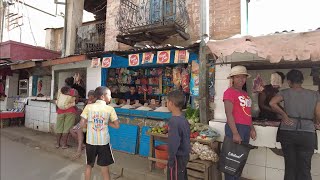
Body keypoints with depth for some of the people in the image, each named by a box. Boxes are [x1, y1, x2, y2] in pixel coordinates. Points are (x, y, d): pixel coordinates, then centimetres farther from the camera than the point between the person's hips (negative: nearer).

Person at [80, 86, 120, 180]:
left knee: (89, 165, 23)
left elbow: (82, 124, -7)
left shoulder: (88, 107, -6)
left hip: (90, 141, 2)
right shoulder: (110, 109, -9)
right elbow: (117, 126, -8)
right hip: (104, 142, -2)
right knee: (104, 167, 13)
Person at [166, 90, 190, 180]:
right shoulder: (183, 118, 1)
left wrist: (171, 160, -15)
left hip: (178, 157, -8)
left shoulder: (174, 121, -26)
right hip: (184, 155, 8)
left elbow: (174, 143, -25)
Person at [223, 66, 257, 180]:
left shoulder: (245, 94, 17)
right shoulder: (229, 92, -9)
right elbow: (229, 113, -16)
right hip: (235, 127, -8)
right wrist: (235, 133, -20)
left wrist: (252, 128, 16)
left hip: (246, 128, 8)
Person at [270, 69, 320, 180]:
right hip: (307, 134, 1)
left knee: (290, 166, 11)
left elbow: (272, 103, -15)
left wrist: (284, 114, -3)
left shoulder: (285, 93, 1)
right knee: (304, 169, 8)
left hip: (287, 132, 0)